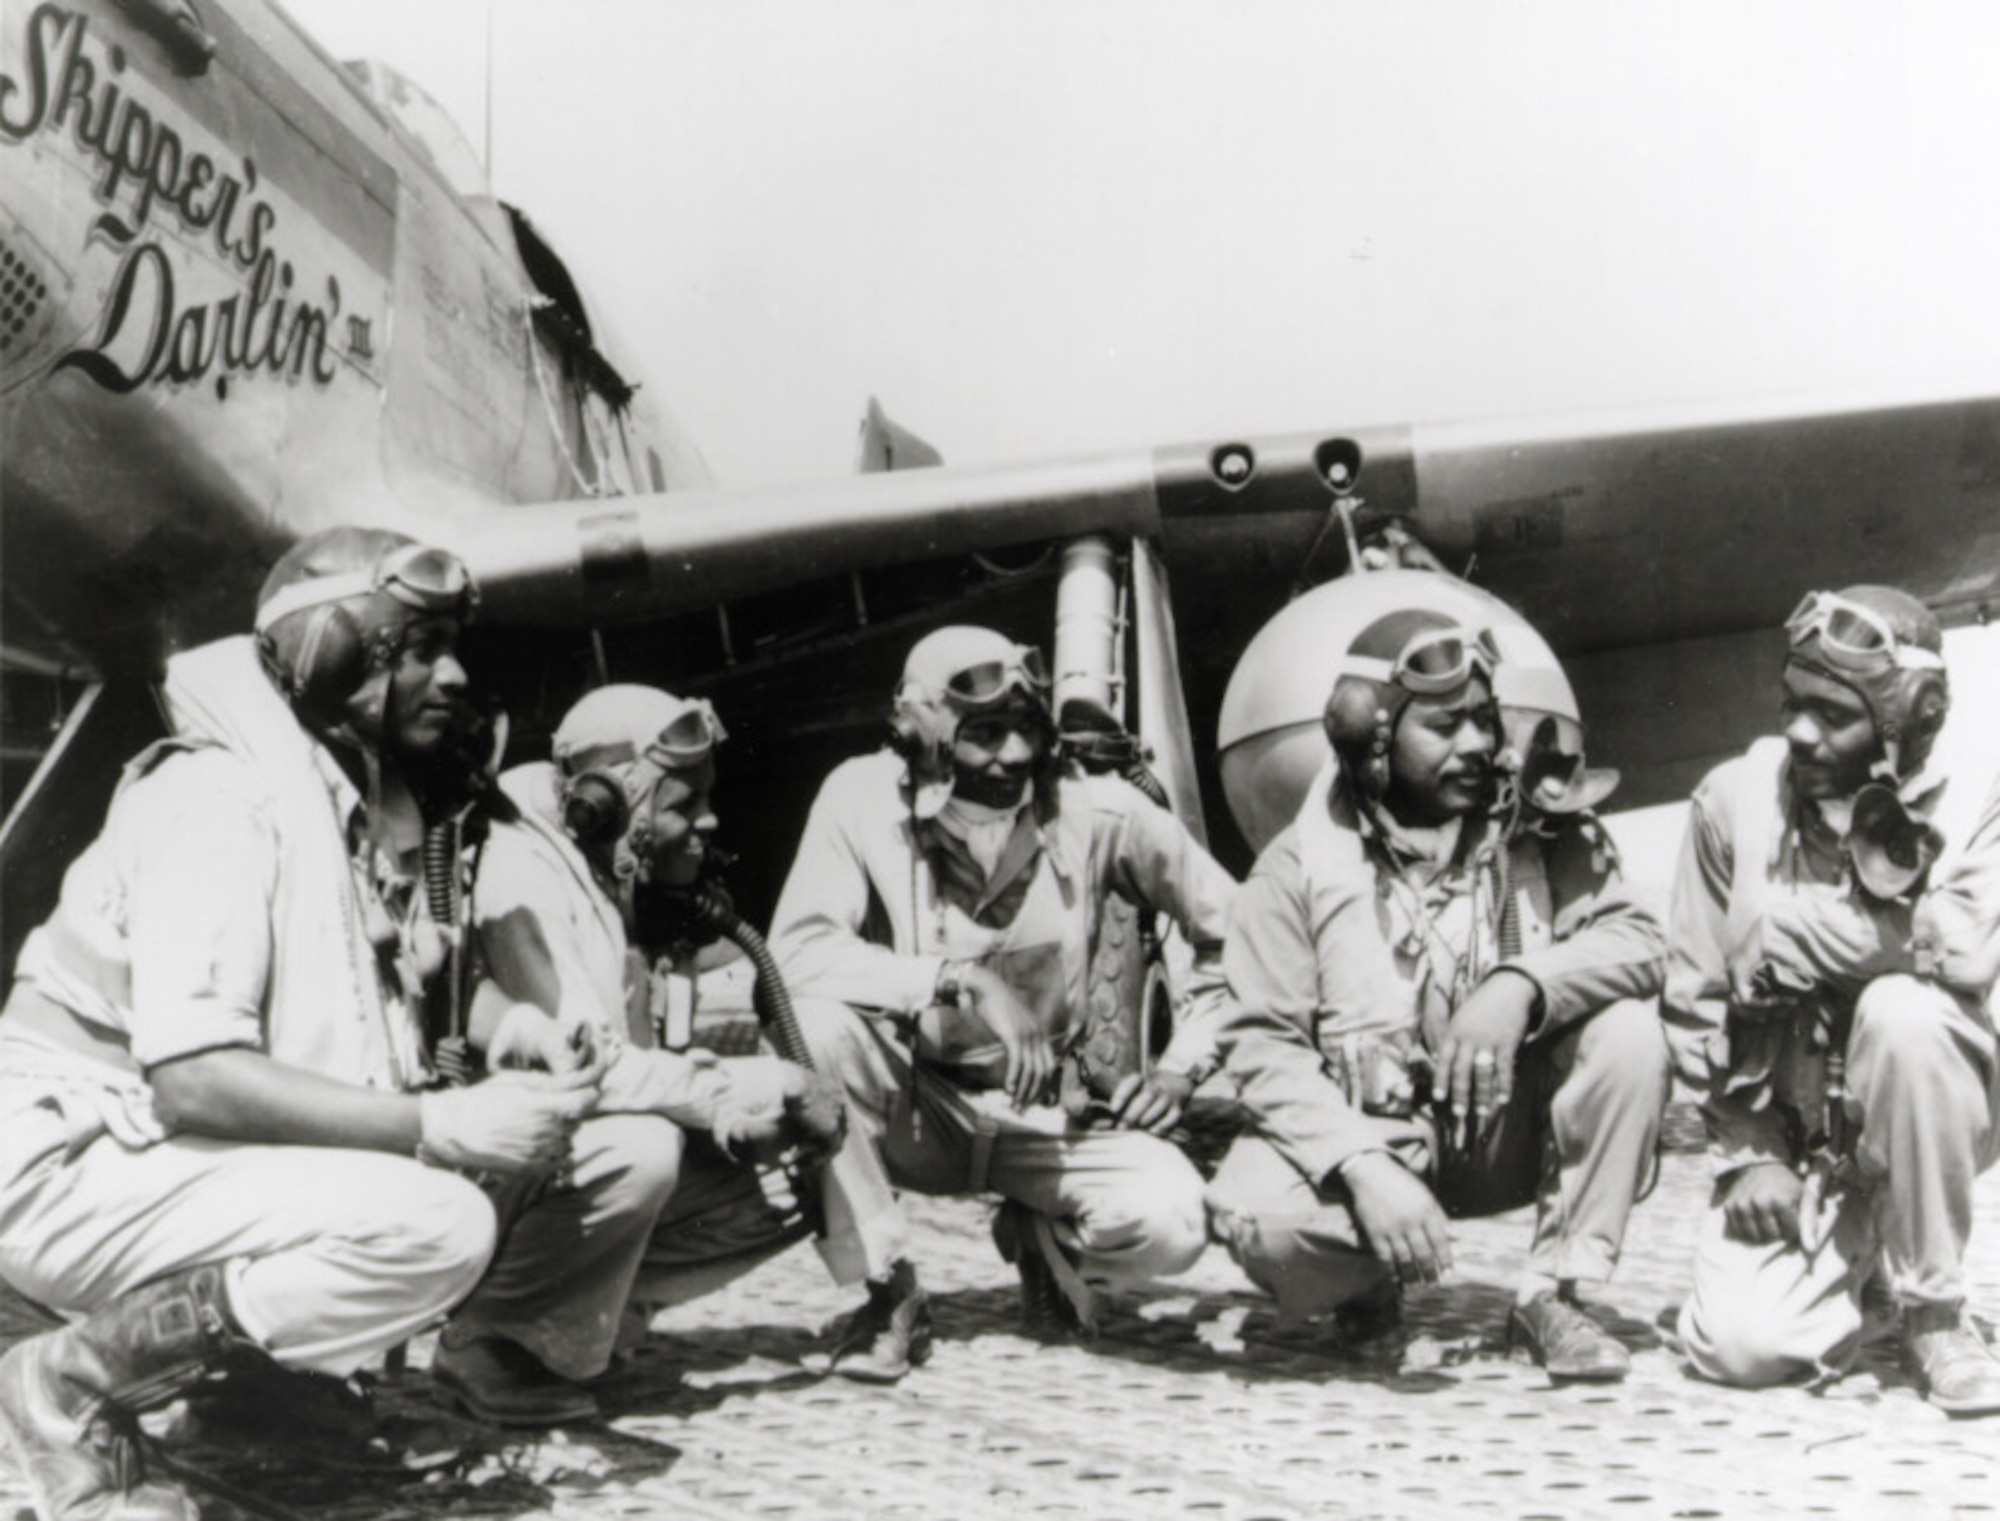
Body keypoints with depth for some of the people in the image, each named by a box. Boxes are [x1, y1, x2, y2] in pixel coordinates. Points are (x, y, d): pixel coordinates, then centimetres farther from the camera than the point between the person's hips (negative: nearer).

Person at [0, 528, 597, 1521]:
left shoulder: (363, 813, 9)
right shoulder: (223, 795, -18)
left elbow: (337, 1058, 7)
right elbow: (191, 1076, -28)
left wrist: (487, 1100, -11)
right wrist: (442, 1126, -29)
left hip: (185, 1166, 9)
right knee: (438, 1224, -25)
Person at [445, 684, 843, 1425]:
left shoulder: (609, 884, 14)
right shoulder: (520, 871, -17)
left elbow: (631, 1061, 6)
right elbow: (575, 1060, -27)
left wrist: (773, 1092, -11)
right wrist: (745, 1093, -21)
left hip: (567, 1157, 9)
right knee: (637, 1150, -36)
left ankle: (571, 1320, 2)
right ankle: (488, 1340, -12)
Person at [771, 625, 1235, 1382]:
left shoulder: (1093, 810, -12)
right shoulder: (863, 796, -15)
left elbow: (1237, 930, -1)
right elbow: (796, 951, -29)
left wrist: (1184, 1065, -8)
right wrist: (963, 980, -36)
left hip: (1049, 1113, 1)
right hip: (913, 1109, -1)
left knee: (1168, 1217, -27)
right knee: (818, 1021, -32)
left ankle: (1045, 1243, 12)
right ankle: (887, 1292, -14)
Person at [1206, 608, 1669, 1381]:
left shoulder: (1542, 832, 1)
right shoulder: (1301, 863, -7)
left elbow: (1635, 938, -12)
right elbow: (1262, 1045, -14)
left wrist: (1521, 984, -32)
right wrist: (1365, 1169, -28)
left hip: (1512, 1133, 2)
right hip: (1366, 1135, -2)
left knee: (1628, 1034, -23)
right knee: (1254, 1214, -31)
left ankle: (1552, 1293, -8)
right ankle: (1368, 1284, 7)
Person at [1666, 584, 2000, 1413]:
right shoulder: (1735, 797, -6)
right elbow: (1695, 997, -2)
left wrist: (1791, 923, -24)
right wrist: (1747, 1151, -7)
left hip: (1926, 1125, -1)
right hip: (1784, 1135, 2)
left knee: (1905, 1010, -34)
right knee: (1741, 1344, -19)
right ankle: (1847, 1255, 19)